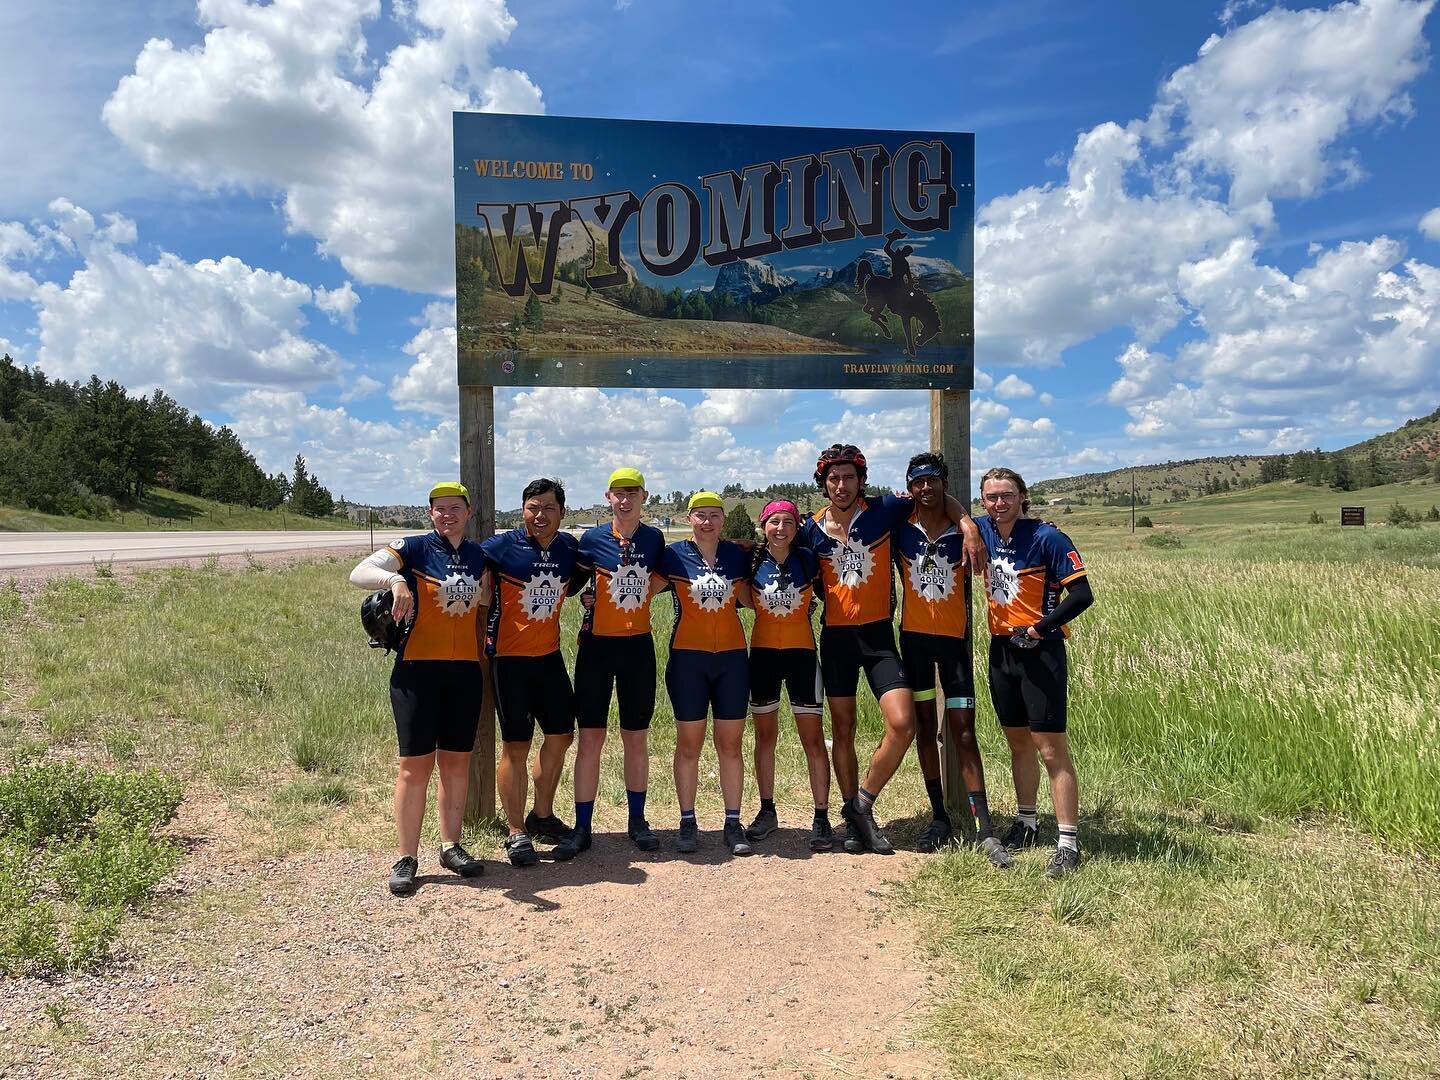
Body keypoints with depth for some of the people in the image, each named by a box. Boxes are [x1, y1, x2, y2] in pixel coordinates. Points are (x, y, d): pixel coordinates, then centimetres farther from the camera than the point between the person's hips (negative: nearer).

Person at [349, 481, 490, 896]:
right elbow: (358, 573, -15)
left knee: (457, 761, 10)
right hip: (417, 669, -4)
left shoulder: (479, 556, 10)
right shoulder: (414, 548, -4)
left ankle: (451, 846, 22)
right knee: (416, 764, -2)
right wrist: (395, 580, -34)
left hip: (466, 671, 4)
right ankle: (407, 857, 8)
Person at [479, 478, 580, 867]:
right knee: (516, 746, 0)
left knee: (560, 736, 14)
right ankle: (516, 833, 13)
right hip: (509, 659, -5)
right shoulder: (503, 546, -12)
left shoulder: (569, 547, 2)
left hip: (550, 656, 6)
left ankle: (542, 816, 32)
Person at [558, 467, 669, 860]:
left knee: (636, 738, 9)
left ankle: (637, 821, 24)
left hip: (638, 645, 2)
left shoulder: (655, 539, 2)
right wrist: (598, 597, -9)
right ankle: (582, 828, 10)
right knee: (590, 738, 0)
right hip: (597, 645, -1)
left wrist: (638, 592, 0)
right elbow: (573, 584, 6)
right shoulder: (592, 539, -3)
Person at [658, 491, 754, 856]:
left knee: (730, 744, 5)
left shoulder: (737, 555, 6)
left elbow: (750, 600, 15)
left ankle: (733, 823, 13)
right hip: (688, 658, -2)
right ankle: (687, 822, 14)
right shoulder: (674, 555, -2)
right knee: (689, 744, 3)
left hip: (732, 657, 2)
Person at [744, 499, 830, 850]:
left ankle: (821, 818, 6)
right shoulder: (752, 560, -3)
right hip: (762, 653, 2)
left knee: (813, 739, -3)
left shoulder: (808, 559, -4)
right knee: (765, 736, 12)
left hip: (802, 653, -1)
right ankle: (767, 811, 25)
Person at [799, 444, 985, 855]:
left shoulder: (883, 510, -5)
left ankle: (862, 803, 4)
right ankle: (853, 819, 24)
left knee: (902, 724, -16)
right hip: (835, 636, 2)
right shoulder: (813, 529, 1)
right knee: (842, 732, 8)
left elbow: (941, 498, 4)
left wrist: (969, 529, -11)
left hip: (878, 633, -1)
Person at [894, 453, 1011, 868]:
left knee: (963, 732, -4)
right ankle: (939, 819, 18)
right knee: (925, 728, 8)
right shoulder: (902, 528, -1)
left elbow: (967, 588, 6)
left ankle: (984, 829, -2)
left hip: (953, 637, -1)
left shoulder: (962, 531, -4)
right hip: (914, 636, 2)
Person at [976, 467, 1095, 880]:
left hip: (1040, 650, -6)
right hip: (1001, 648, 6)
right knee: (1018, 741, 17)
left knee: (1051, 748, -6)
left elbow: (1081, 594, -15)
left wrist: (1037, 630, -16)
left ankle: (1068, 843, 0)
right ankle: (1025, 824, 32)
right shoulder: (984, 531, 4)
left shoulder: (1046, 538, -13)